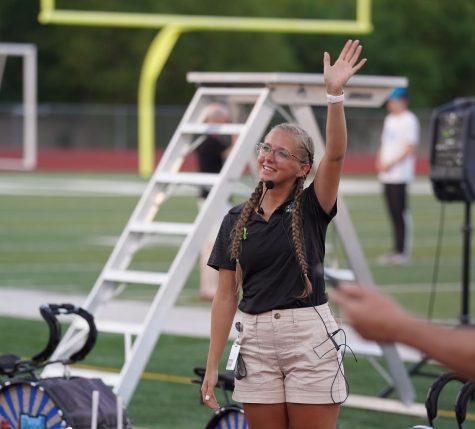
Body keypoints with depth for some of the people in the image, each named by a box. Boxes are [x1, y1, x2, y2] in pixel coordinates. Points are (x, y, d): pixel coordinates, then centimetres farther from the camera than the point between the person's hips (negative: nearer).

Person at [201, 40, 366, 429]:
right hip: (257, 341, 3)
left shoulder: (311, 208, 1)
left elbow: (335, 156, -17)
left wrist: (335, 92, -30)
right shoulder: (237, 221, 8)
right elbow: (226, 296, 9)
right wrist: (212, 366, 4)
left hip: (310, 338, -3)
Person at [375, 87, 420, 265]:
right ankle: (396, 250, 12)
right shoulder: (389, 119, 18)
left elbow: (411, 148, -13)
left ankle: (403, 251, -6)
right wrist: (379, 161, 7)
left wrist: (391, 164, -17)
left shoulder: (409, 120, -7)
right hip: (386, 174, 8)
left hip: (400, 175, -8)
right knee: (393, 214, 9)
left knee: (400, 213, -8)